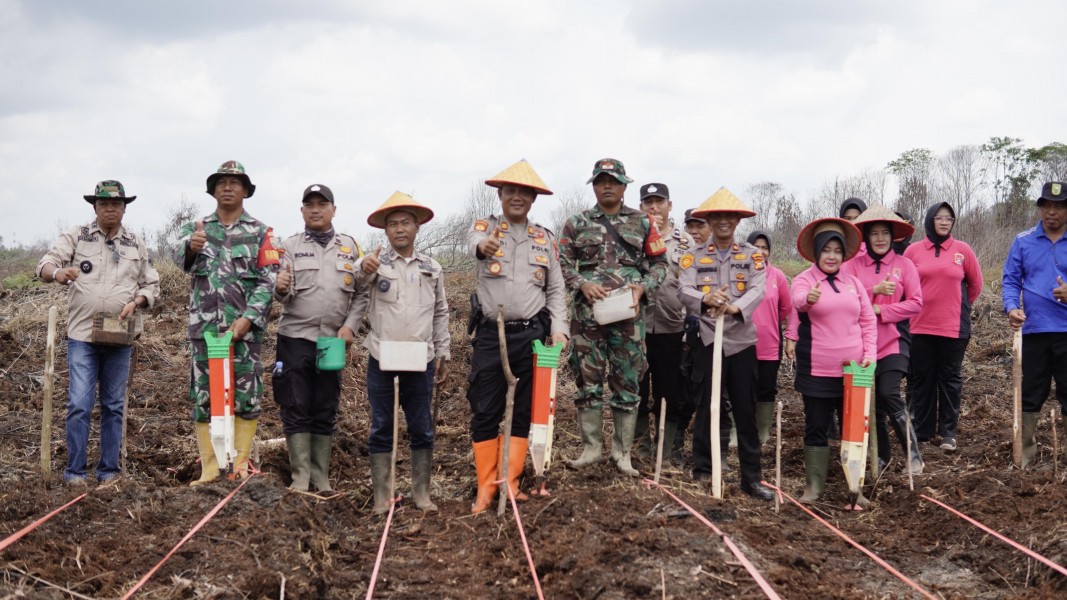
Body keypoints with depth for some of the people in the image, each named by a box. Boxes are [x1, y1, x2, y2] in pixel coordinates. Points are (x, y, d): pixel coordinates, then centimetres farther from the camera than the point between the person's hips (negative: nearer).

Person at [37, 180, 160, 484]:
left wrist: (136, 302, -7)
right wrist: (58, 272, -31)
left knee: (114, 406, 7)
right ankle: (75, 471, -1)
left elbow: (151, 284, 15)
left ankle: (109, 470, 15)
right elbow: (45, 264, -7)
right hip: (82, 335, -3)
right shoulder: (75, 237, 3)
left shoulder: (136, 244, 10)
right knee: (79, 404, -8)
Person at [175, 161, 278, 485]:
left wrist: (247, 319, -14)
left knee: (246, 396, -1)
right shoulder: (196, 229, 10)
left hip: (245, 327, -1)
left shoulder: (260, 232, 6)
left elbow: (267, 281, -1)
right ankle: (209, 467, 7)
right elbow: (179, 254, -12)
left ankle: (240, 464, 7)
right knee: (203, 396, 2)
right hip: (204, 325, 2)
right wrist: (191, 247, -37)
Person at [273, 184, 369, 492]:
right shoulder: (291, 246, 3)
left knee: (326, 411, 7)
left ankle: (321, 475, 13)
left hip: (334, 339, 2)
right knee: (296, 408, -3)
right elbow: (285, 295, -6)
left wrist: (350, 326, -5)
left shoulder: (350, 246, 8)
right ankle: (301, 475, 1)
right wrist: (280, 289, -28)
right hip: (296, 337, -2)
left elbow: (363, 293, 8)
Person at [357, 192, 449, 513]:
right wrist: (365, 268, -49)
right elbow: (360, 278, -26)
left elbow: (441, 314, 16)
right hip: (381, 359, -2)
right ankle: (381, 496, 7)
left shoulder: (432, 268, 9)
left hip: (420, 360, 2)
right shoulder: (377, 262, -1)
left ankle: (421, 492, 14)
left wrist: (443, 354, 11)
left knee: (422, 429, 6)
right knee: (381, 428, 3)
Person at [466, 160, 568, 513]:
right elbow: (475, 241, -22)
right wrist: (483, 246, -48)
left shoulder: (545, 239, 11)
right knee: (484, 413, 0)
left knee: (523, 412, 5)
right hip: (490, 334, -2)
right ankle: (485, 486, 7)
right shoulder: (485, 226, 3)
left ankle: (510, 482, 14)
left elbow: (556, 290, 12)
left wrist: (558, 329, -3)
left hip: (531, 334, 2)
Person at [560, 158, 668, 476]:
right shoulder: (577, 223, 8)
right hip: (587, 312, 0)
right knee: (588, 380, 2)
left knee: (627, 383, 2)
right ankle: (591, 446, 12)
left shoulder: (642, 222, 8)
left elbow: (659, 263, 10)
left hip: (628, 313, 0)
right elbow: (563, 263, 6)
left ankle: (622, 451, 10)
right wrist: (582, 284, -12)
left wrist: (643, 287, -7)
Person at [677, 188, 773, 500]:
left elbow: (759, 289, -8)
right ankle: (702, 471, 10)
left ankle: (751, 477, 8)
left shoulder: (752, 255, 7)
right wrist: (705, 300, -29)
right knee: (707, 406, 2)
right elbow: (684, 290, -7)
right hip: (708, 338, 0)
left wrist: (736, 307, -28)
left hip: (742, 338, 1)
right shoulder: (695, 256, 7)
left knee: (746, 409, 3)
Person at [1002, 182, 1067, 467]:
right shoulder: (1023, 241, 5)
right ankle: (1025, 454, 17)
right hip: (1034, 330, 2)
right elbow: (1010, 280, 5)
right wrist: (1012, 307, -13)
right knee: (1030, 396, 9)